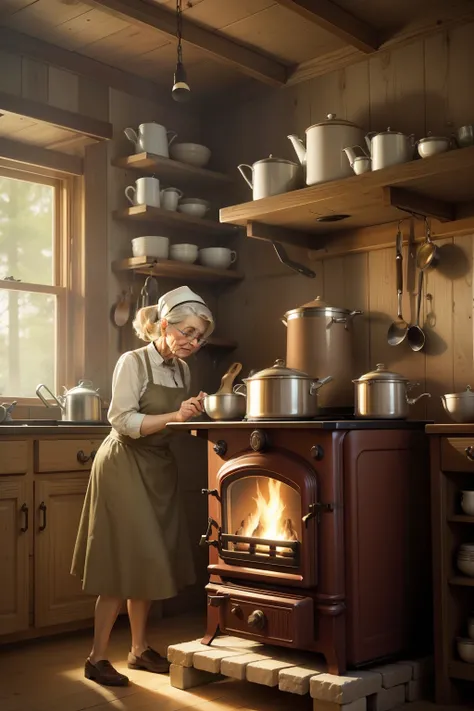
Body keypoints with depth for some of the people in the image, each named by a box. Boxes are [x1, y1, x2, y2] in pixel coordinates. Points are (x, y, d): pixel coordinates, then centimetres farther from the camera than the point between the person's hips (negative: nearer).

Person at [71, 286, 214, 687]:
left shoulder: (181, 370, 8)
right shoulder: (133, 363, -14)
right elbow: (123, 422, -20)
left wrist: (191, 413, -4)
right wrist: (175, 416, -28)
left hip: (159, 469, 7)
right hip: (125, 466, -7)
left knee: (148, 562, 11)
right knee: (124, 564, -6)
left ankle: (140, 649, 23)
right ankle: (97, 659, 5)